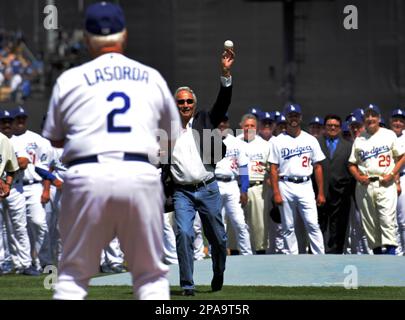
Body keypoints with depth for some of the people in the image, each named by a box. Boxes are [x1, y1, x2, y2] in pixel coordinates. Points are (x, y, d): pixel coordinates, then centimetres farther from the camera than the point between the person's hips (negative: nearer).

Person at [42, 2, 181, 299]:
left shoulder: (70, 79, 9)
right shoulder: (152, 77, 13)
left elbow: (54, 138, 17)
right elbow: (174, 136, 20)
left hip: (88, 177, -1)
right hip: (141, 174, 1)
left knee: (73, 274, 9)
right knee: (152, 274, 10)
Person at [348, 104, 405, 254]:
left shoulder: (389, 135, 7)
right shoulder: (359, 139, 14)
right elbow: (352, 164, 17)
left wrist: (392, 174, -6)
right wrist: (358, 176, -3)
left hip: (385, 184, -3)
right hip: (364, 185, 3)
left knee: (387, 218, -16)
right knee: (368, 220, 4)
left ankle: (390, 250, -20)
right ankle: (376, 251, 11)